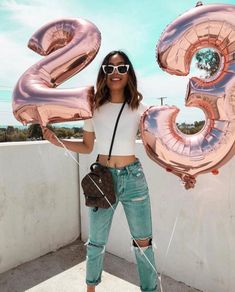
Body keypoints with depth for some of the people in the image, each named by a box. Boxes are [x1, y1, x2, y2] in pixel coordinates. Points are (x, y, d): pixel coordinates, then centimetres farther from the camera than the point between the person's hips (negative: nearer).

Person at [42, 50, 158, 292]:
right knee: (96, 241, 15)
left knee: (143, 242, 10)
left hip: (133, 177, 0)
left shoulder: (138, 108, 0)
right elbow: (87, 147, 9)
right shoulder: (94, 108, 2)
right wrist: (57, 141, -3)